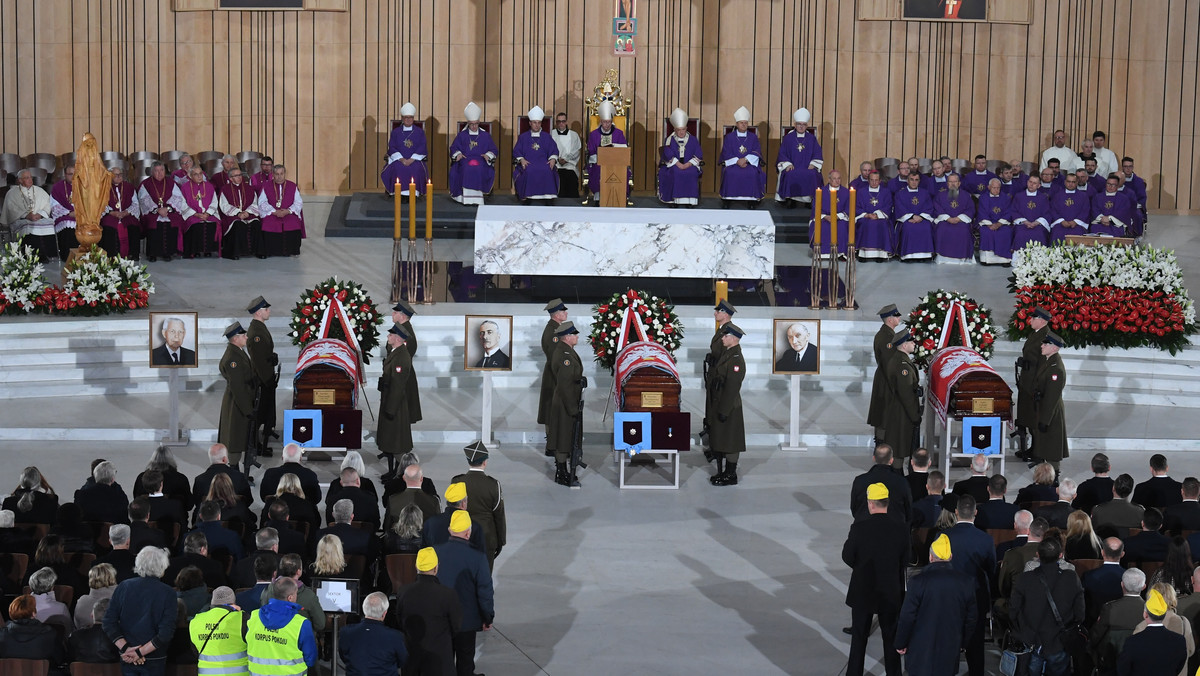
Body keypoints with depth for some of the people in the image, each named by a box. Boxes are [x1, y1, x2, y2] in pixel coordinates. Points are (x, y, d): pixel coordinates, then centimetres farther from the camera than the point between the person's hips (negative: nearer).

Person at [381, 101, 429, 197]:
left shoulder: (419, 132, 12)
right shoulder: (395, 132, 14)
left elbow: (422, 147, 2)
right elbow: (392, 148, 5)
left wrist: (412, 159, -13)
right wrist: (401, 159, -13)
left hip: (415, 159, -1)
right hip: (398, 159, 1)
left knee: (417, 169, -34)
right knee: (396, 168, -33)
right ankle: (399, 193, -29)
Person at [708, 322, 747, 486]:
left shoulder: (736, 359, -18)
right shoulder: (726, 354, 13)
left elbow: (732, 387, -22)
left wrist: (724, 411, -22)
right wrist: (716, 409, 19)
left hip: (729, 408, -10)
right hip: (719, 405, 10)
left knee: (729, 442, -2)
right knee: (719, 440, 15)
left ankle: (730, 475, 5)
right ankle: (723, 472, 23)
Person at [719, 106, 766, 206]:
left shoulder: (753, 137, 12)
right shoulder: (729, 137, 10)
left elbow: (757, 152, 2)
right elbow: (726, 153, 1)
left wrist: (745, 159, -17)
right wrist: (737, 161, -17)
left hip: (750, 163, 0)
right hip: (732, 163, 0)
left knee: (753, 173, -31)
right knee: (729, 172, -31)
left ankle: (752, 200, -21)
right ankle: (727, 199, -23)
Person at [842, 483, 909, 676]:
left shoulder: (859, 527, -17)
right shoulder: (900, 530, -12)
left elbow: (847, 557, -7)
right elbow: (905, 561, -2)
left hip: (862, 591, -1)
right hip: (890, 593, 1)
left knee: (859, 637, 12)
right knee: (891, 637, 14)